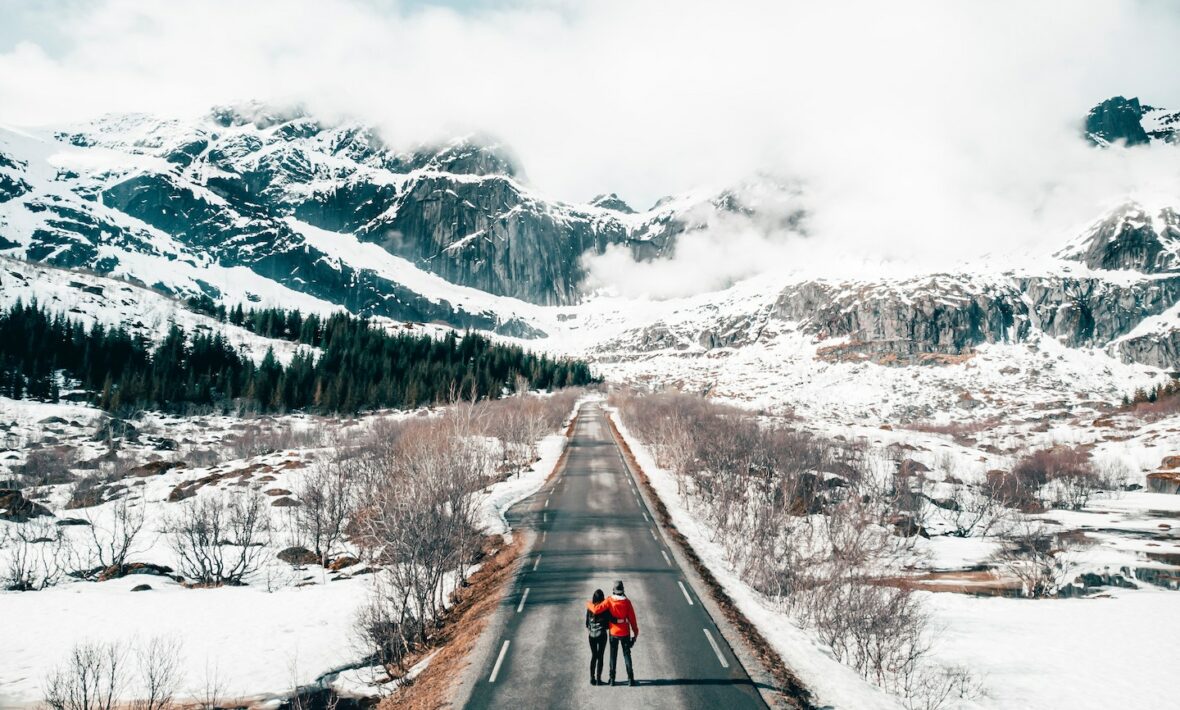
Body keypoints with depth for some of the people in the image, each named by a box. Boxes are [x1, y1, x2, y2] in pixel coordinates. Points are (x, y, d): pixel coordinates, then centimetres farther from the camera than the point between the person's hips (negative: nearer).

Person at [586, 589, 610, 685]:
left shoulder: (590, 607, -4)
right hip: (602, 634, -3)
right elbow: (609, 620, -15)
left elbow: (587, 621, 2)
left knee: (593, 656, 15)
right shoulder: (605, 608, -13)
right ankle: (598, 679, 4)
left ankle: (592, 678, 15)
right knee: (600, 657, 4)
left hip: (592, 634, 3)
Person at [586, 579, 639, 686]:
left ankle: (612, 679, 13)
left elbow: (596, 609, -15)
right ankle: (630, 679, 4)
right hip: (625, 632, 0)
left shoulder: (609, 600, -11)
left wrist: (589, 604, 6)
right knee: (627, 655, 7)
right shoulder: (627, 602, -10)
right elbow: (632, 618, -7)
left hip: (613, 632, 1)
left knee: (613, 656, 12)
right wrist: (635, 632, 3)